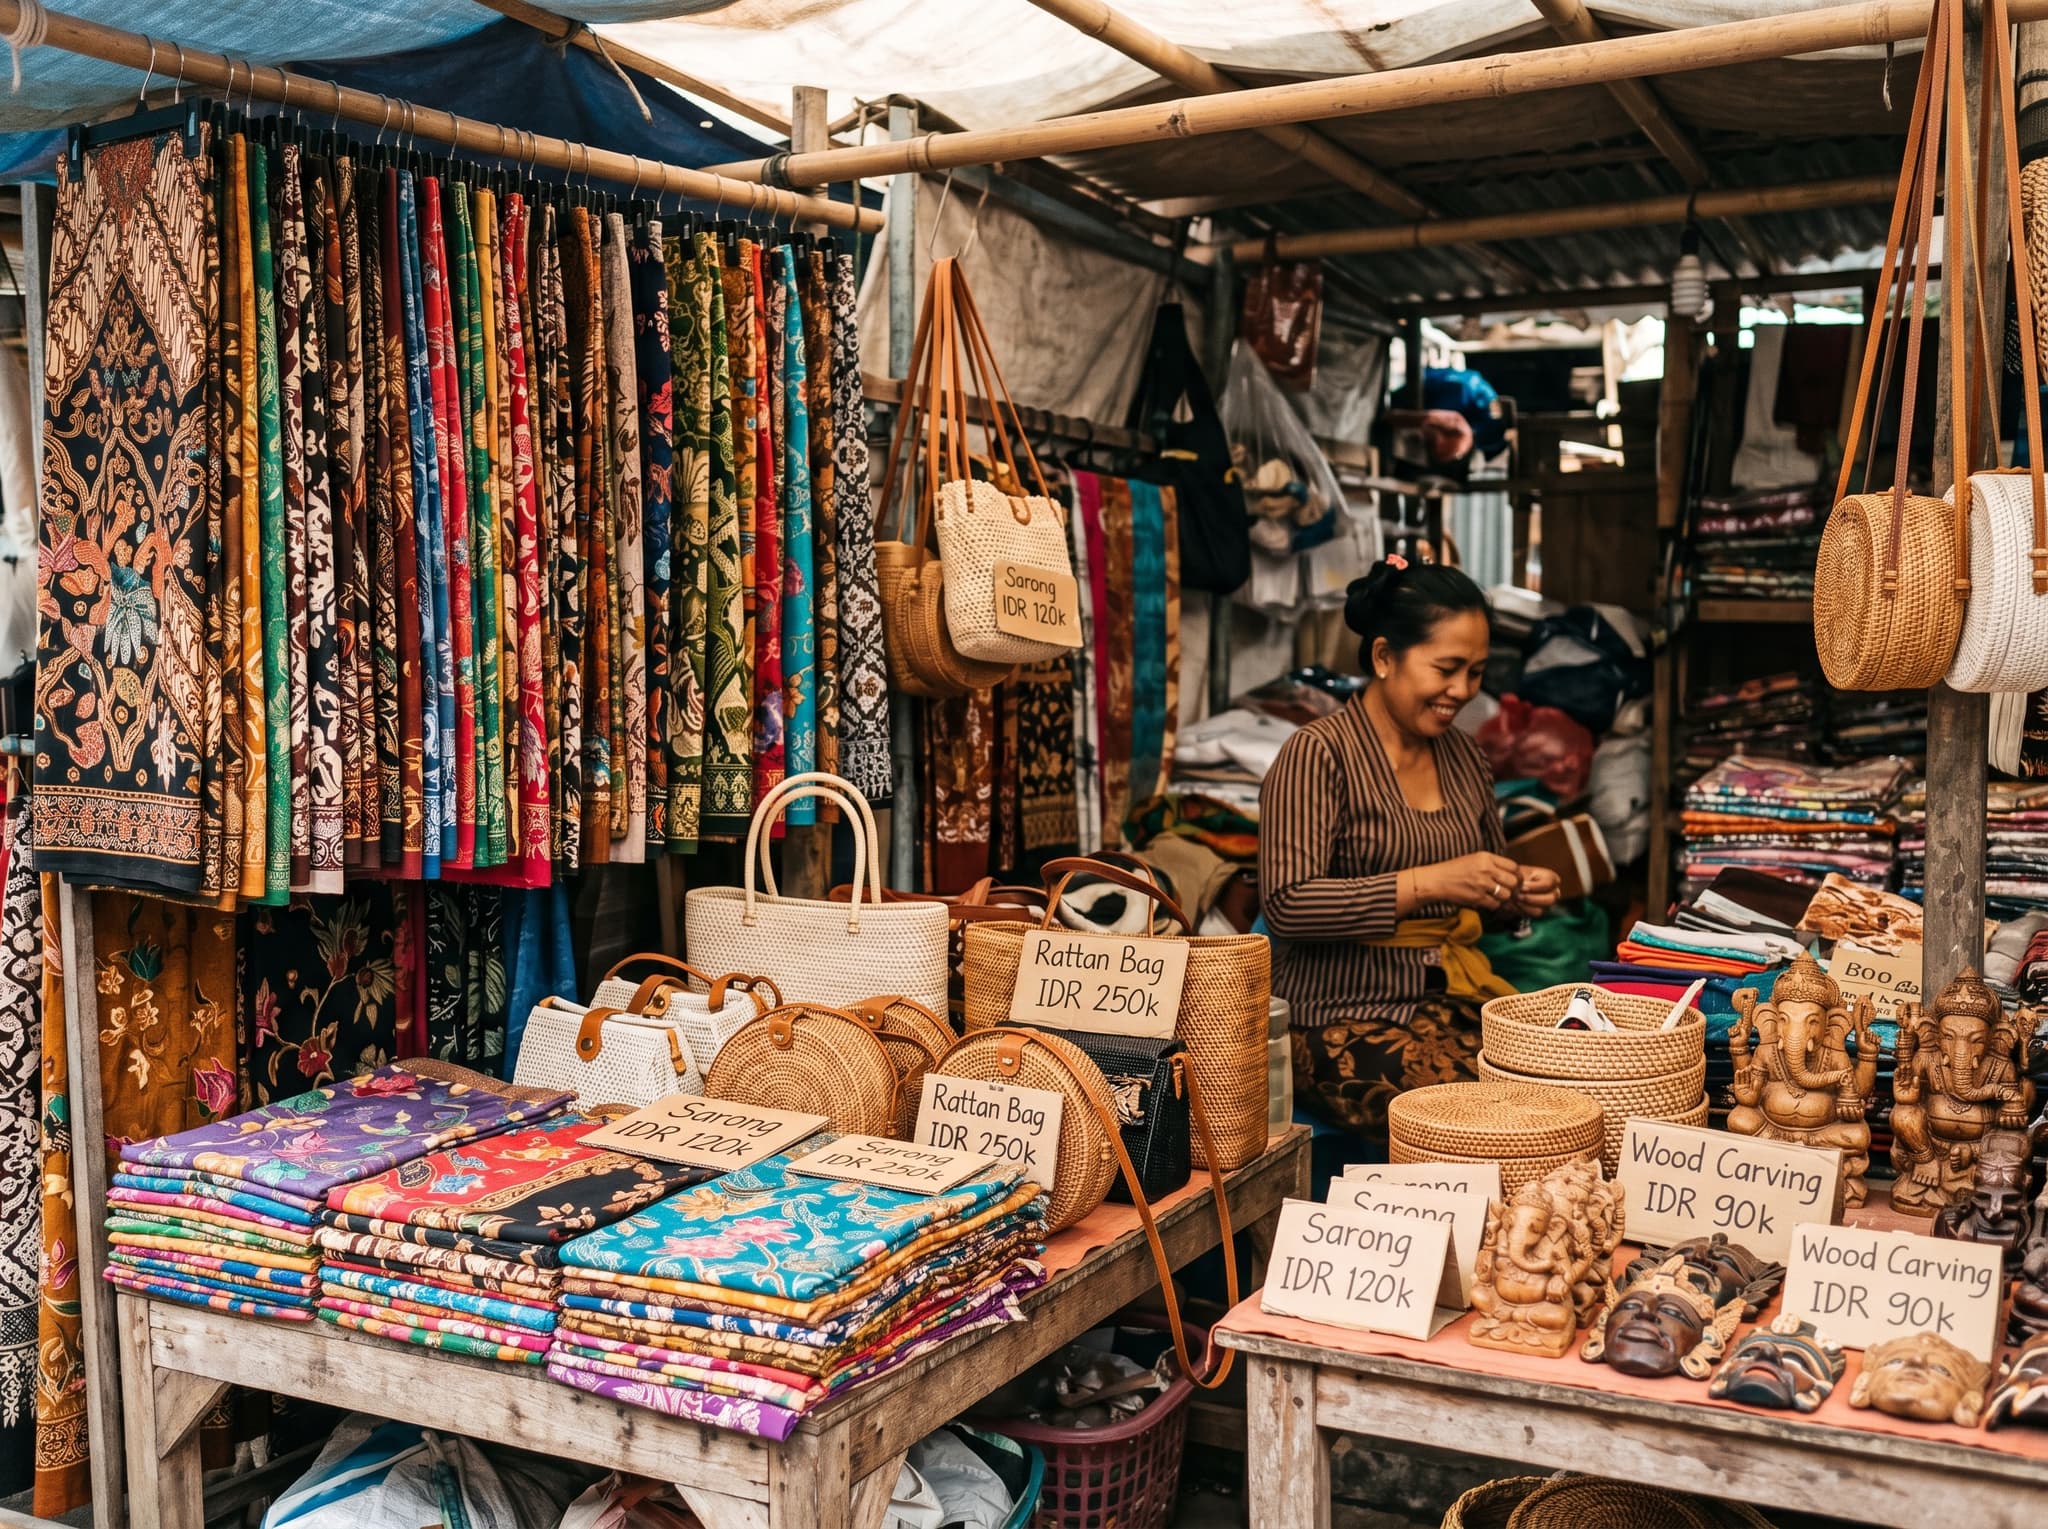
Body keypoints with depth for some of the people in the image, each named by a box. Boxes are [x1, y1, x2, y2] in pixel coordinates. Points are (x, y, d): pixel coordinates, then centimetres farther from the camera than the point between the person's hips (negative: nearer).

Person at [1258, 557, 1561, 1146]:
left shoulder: (1462, 756, 15)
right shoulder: (1318, 754, -8)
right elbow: (1287, 907, -18)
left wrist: (1518, 892, 4)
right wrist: (1429, 883, -25)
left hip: (1453, 999, 7)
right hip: (1343, 1019, -7)